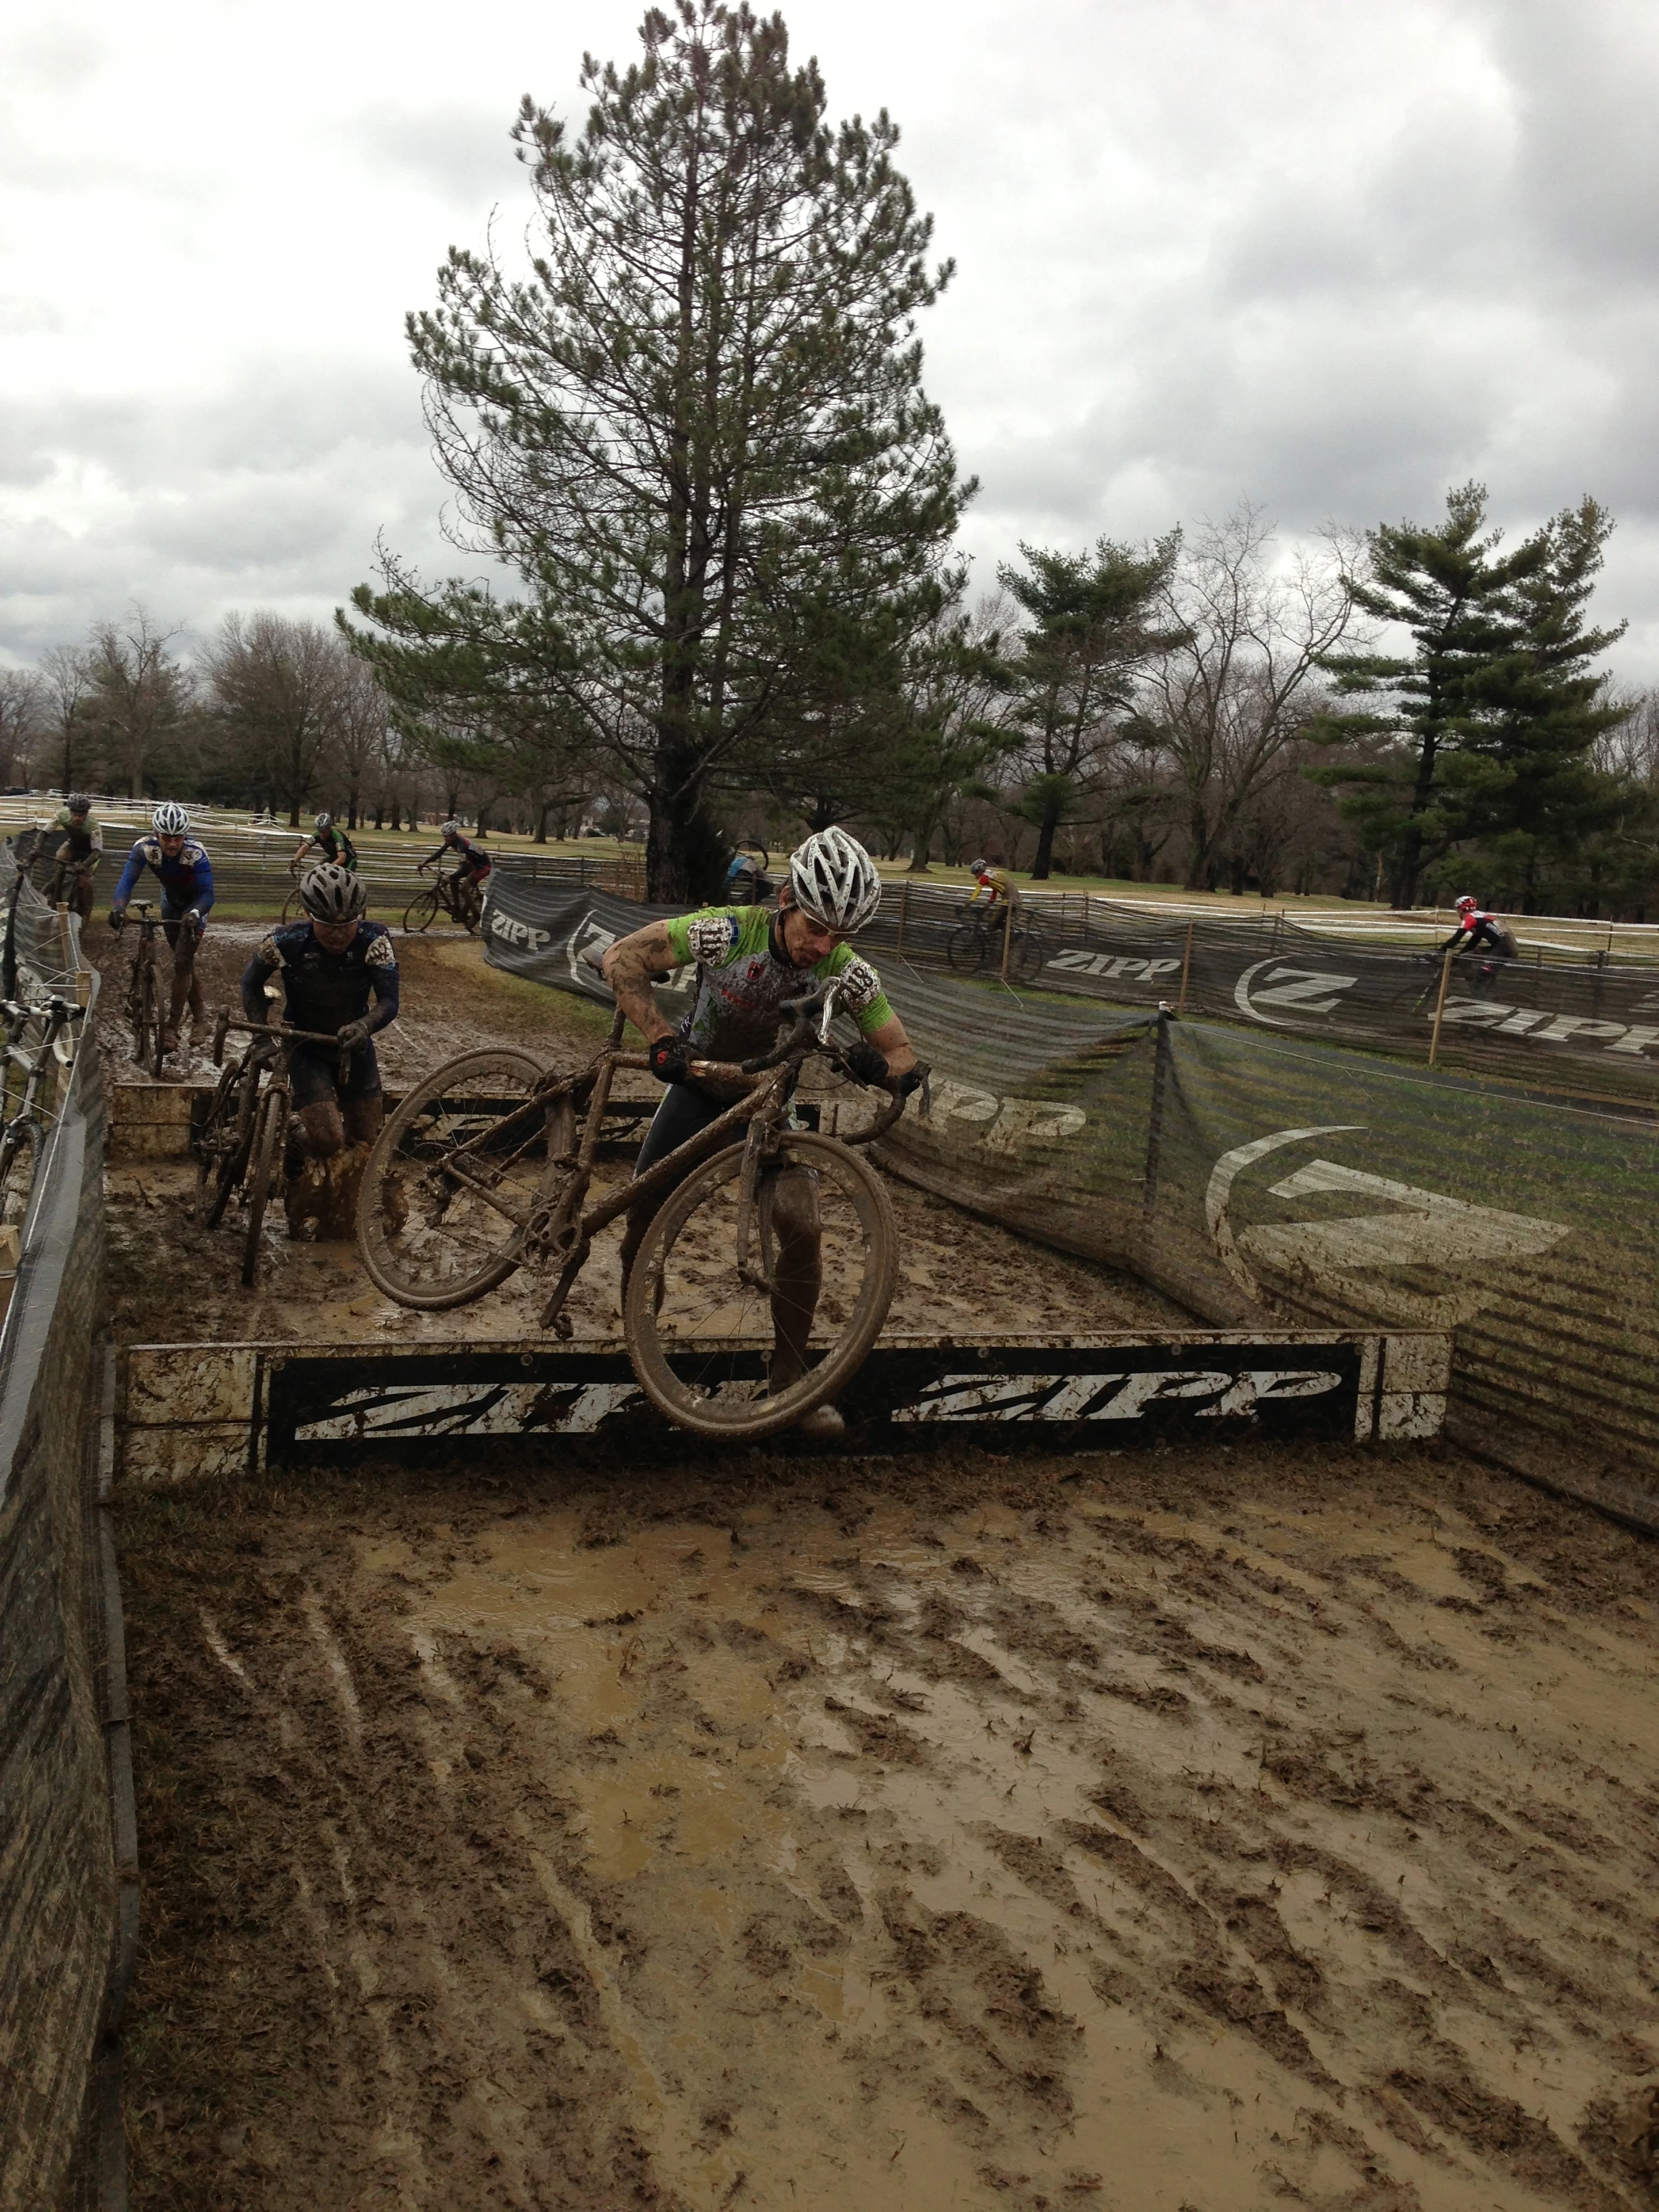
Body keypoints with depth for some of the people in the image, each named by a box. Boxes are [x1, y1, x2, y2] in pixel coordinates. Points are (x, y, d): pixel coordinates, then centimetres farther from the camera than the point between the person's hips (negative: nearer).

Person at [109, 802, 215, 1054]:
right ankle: (198, 1018, 30)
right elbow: (127, 880, -34)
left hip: (195, 904, -4)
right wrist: (118, 907, -52)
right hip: (171, 901, 4)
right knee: (184, 961, 13)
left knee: (182, 962, -13)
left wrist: (194, 914, -59)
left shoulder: (196, 853, -35)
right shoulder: (145, 848, -27)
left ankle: (171, 1028, -8)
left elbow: (207, 894, -39)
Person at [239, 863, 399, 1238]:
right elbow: (252, 983, -5)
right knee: (328, 1140, -18)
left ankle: (347, 1217, 30)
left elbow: (389, 1001, -25)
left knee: (366, 1140, 4)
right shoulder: (288, 942, -23)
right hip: (307, 1048, -2)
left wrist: (363, 1026, -45)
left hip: (354, 1043, 2)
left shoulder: (374, 941, -23)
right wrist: (262, 1035, -14)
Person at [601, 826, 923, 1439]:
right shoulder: (730, 931, -30)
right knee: (643, 1221, 0)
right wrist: (660, 1037, -39)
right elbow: (622, 957, -27)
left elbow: (907, 1061, -18)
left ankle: (788, 1375, -2)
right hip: (698, 1084, 0)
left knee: (803, 1231, -19)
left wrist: (878, 1064, -43)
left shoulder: (848, 973, -25)